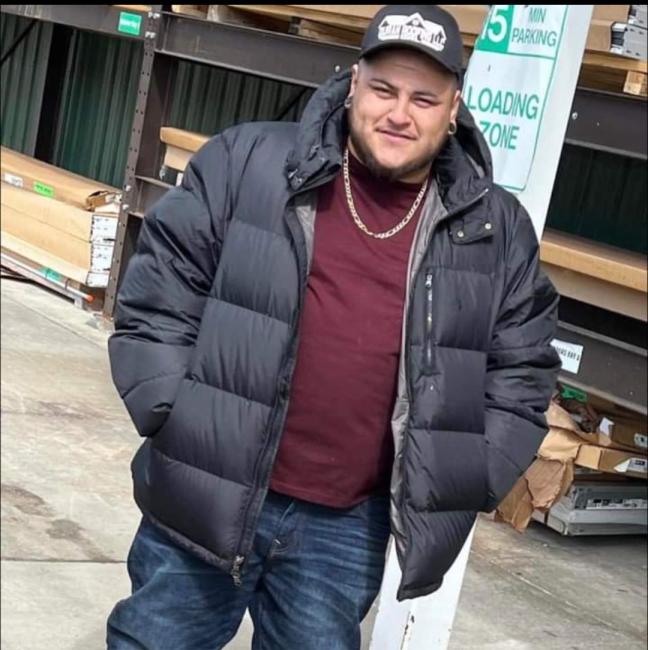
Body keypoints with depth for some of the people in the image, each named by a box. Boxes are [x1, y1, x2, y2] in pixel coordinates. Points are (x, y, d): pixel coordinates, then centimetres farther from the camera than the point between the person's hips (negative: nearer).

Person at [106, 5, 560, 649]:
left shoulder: (495, 233, 2)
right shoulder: (248, 163, -5)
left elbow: (521, 371, 9)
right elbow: (159, 291, -1)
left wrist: (460, 488, 2)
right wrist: (176, 423, -6)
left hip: (347, 529, 1)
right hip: (205, 496, -1)